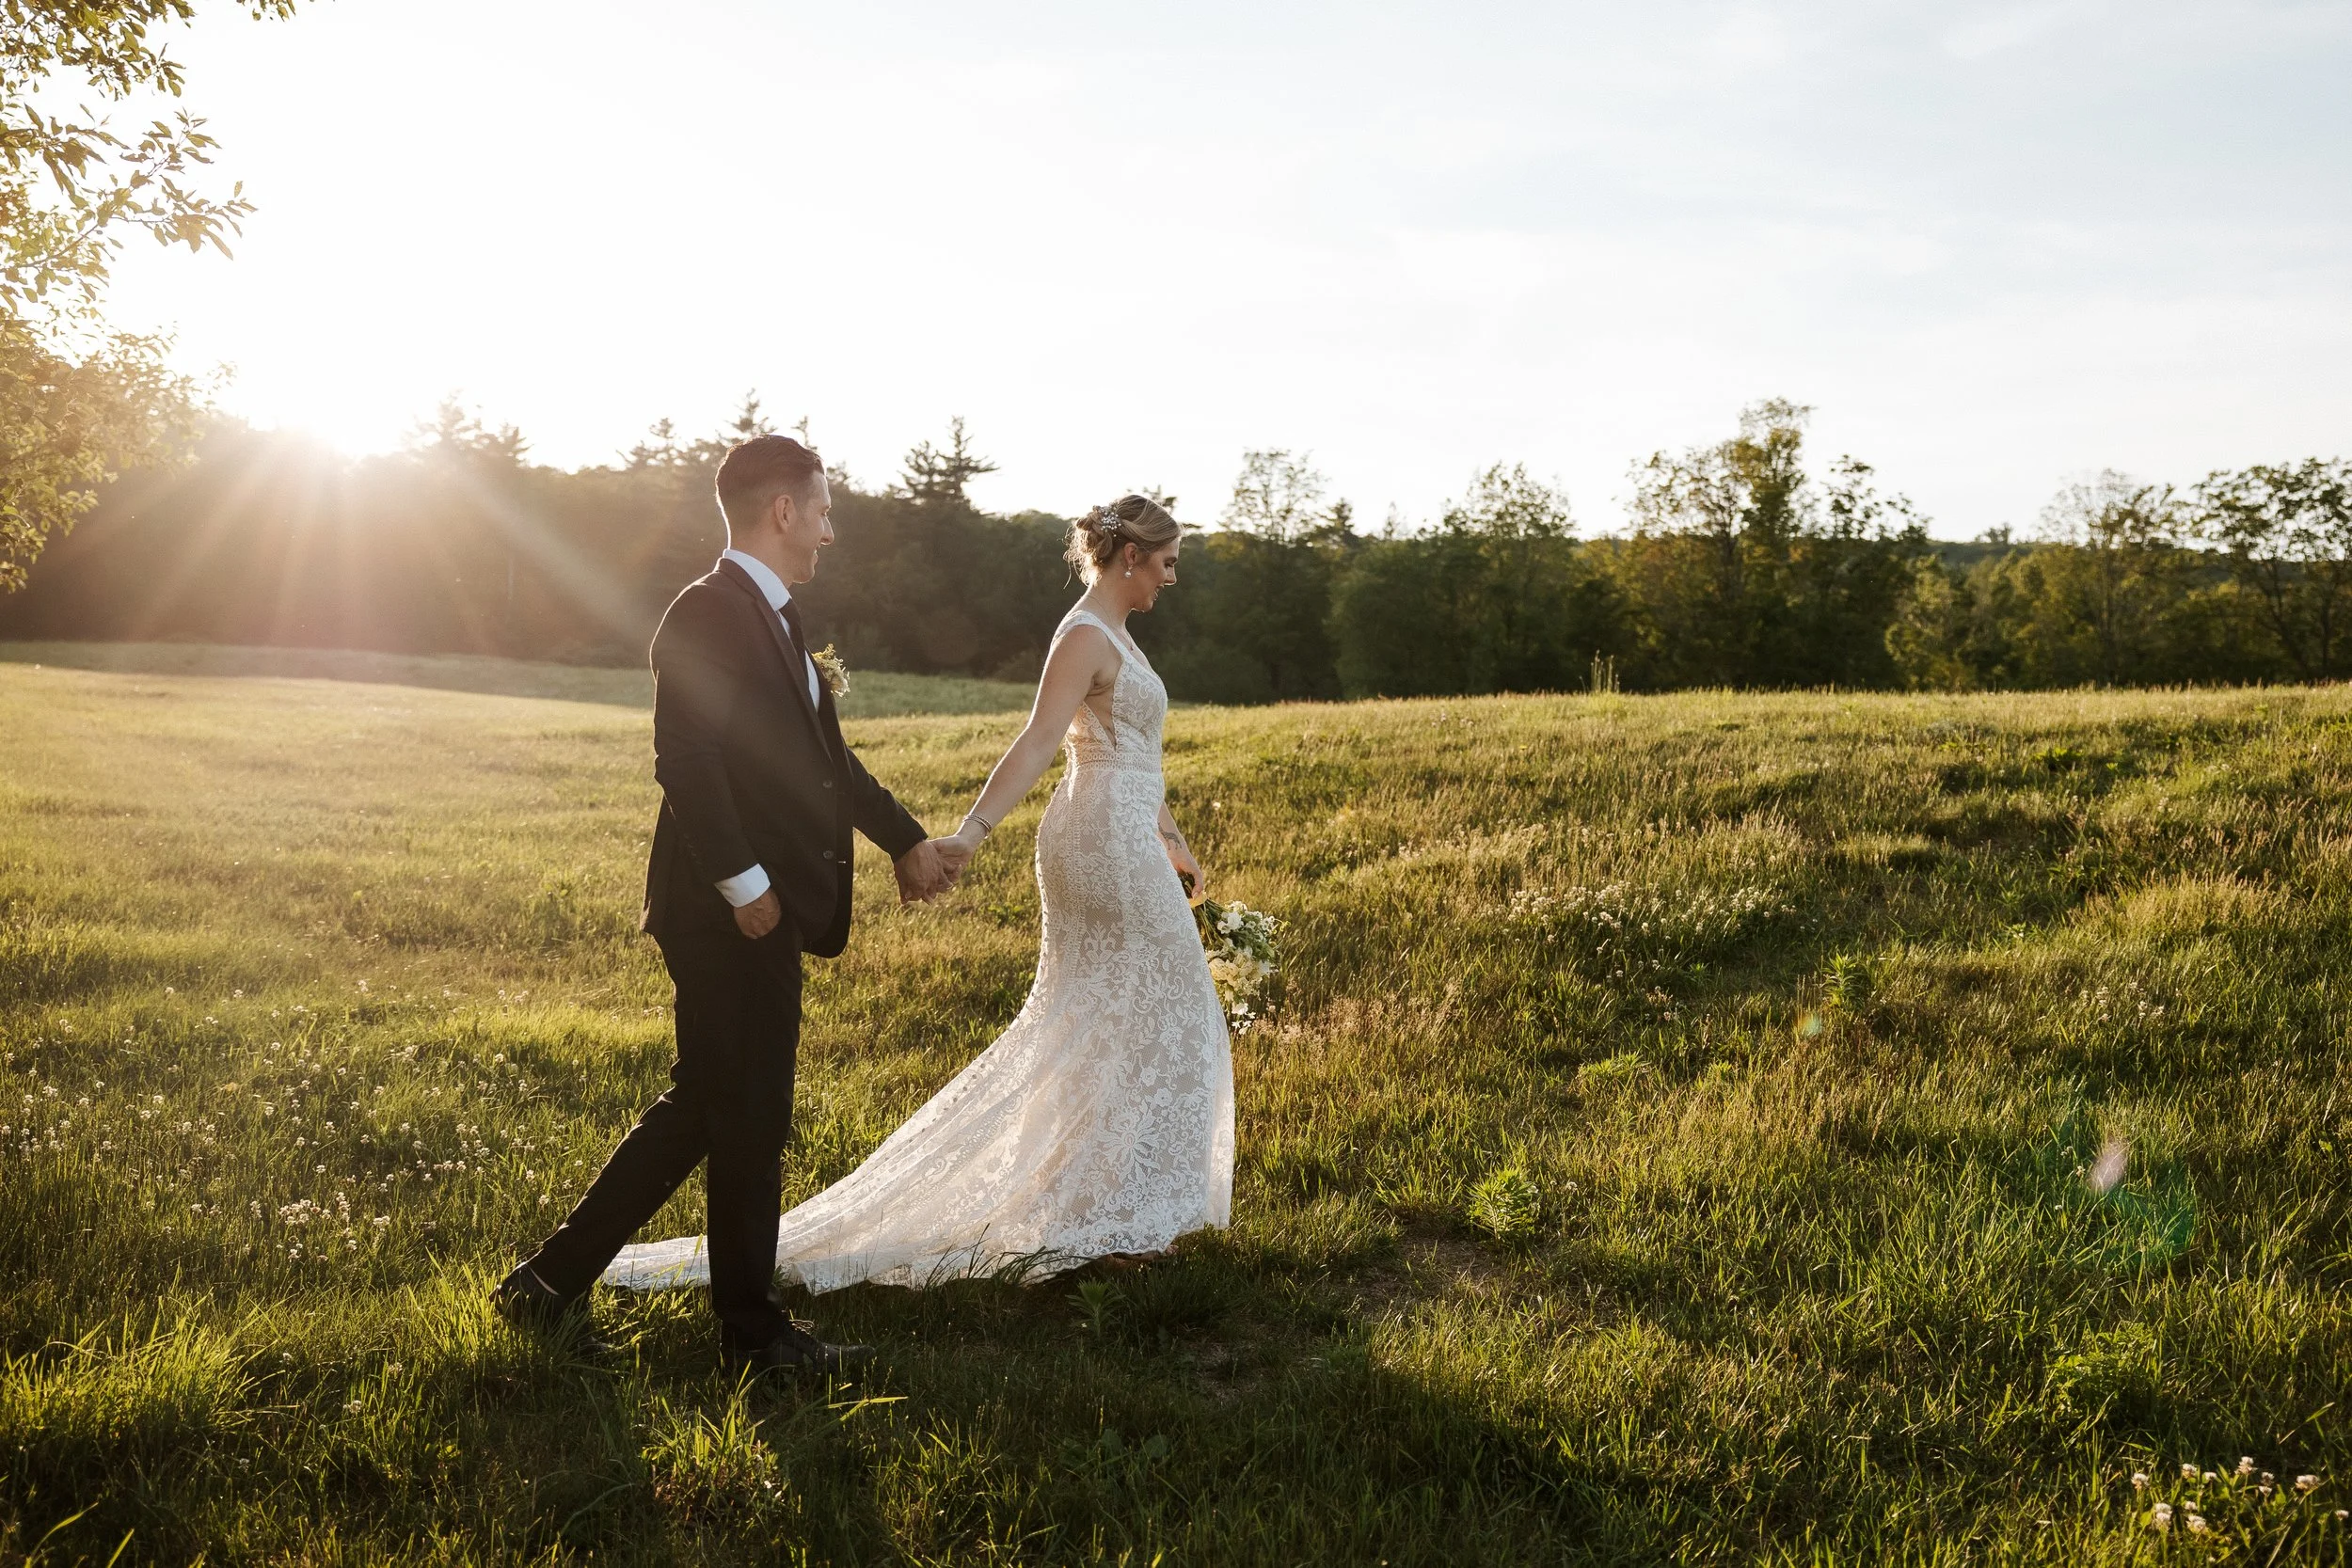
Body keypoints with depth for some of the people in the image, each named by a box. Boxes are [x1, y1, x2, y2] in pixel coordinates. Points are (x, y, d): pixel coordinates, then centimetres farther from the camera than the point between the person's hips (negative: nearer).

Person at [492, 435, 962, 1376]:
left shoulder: (775, 618, 17)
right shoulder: (709, 613, -14)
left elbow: (826, 758, 24)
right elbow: (685, 762, -22)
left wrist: (905, 839, 27)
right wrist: (743, 884, -22)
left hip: (767, 914, 10)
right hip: (731, 915, -10)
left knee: (704, 1106, 16)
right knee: (749, 1120, 3)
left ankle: (554, 1279, 26)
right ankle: (754, 1331, 19)